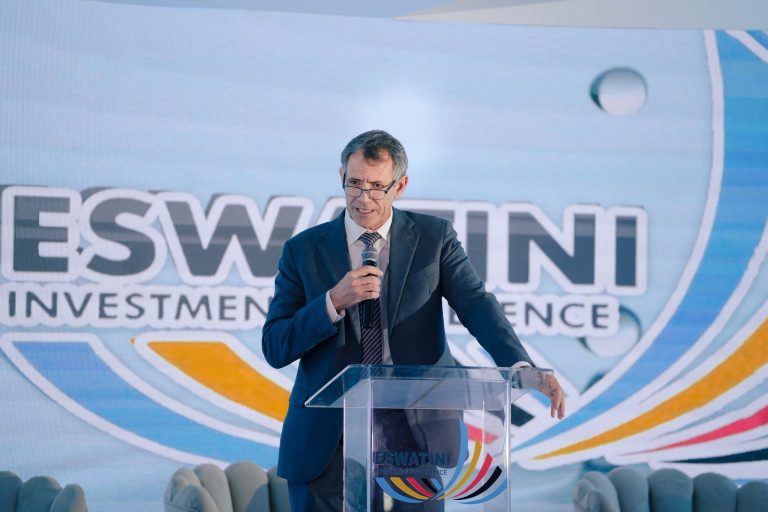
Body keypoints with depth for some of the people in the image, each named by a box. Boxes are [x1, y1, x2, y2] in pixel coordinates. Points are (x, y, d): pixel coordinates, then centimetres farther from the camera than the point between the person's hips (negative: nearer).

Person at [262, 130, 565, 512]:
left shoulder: (434, 237, 3)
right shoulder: (304, 250, 2)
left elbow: (476, 304, -11)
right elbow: (274, 348, -3)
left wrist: (521, 366, -29)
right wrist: (335, 301, -19)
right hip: (327, 438, 0)